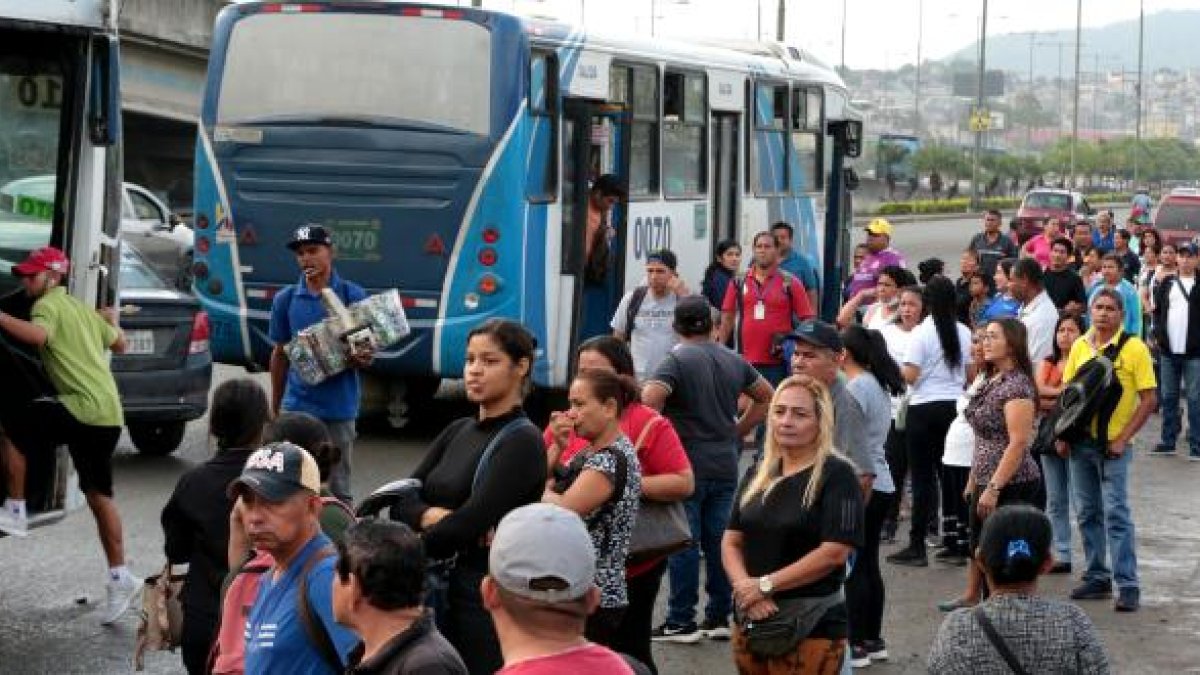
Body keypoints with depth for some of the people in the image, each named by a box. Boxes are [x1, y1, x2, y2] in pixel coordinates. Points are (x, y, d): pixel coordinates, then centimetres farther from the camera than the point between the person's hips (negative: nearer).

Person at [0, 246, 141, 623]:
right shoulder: (82, 309, 23)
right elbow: (119, 344, 30)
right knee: (98, 495, 11)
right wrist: (110, 322, 49)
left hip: (84, 406, -9)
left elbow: (38, 335, -27)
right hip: (108, 412, 9)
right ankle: (120, 578, 9)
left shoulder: (49, 304, -4)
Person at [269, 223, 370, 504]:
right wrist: (275, 407, 16)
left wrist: (361, 358, -21)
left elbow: (367, 350, 4)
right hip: (297, 405, 2)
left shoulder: (352, 296, -1)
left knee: (339, 489, 7)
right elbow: (280, 354, 14)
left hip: (339, 407, -2)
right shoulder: (286, 299, 5)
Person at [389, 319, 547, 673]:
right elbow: (401, 504, 5)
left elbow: (470, 522, -19)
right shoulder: (458, 431, 12)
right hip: (441, 591, 7)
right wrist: (435, 516, -16)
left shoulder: (522, 442, -11)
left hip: (489, 595, -7)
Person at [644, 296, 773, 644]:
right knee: (720, 542, 10)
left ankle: (681, 622, 1)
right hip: (726, 465, 5)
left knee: (684, 543, -1)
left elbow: (649, 399, -25)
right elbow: (766, 397, 21)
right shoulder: (734, 361, 10)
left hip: (686, 466, -5)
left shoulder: (677, 360, -10)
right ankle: (720, 618, 14)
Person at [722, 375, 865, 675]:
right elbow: (731, 541, 9)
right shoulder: (757, 474, 13)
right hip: (751, 622, 6)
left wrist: (765, 585, -15)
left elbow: (834, 552, -16)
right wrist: (746, 588, -11)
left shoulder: (836, 475, -7)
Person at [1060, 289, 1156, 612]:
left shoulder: (1134, 348, -8)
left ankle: (1128, 585, -6)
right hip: (1080, 442, 5)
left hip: (1113, 444, -5)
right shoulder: (1080, 346, 6)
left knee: (1116, 513, -8)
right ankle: (1097, 578, 21)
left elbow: (1148, 400, -8)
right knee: (1087, 512, 10)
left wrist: (1122, 439, -13)